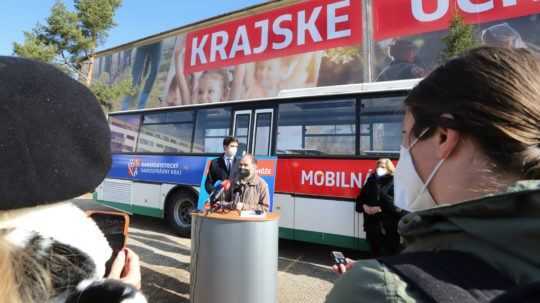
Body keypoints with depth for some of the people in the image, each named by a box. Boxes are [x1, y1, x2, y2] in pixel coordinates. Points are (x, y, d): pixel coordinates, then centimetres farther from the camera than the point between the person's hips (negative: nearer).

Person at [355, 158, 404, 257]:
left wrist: (380, 209, -23)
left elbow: (397, 206, -17)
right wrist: (364, 207, -7)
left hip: (389, 229, -5)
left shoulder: (394, 183, -5)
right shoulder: (371, 181, 11)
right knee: (375, 256, 16)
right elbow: (359, 201, 12)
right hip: (372, 228, 5)